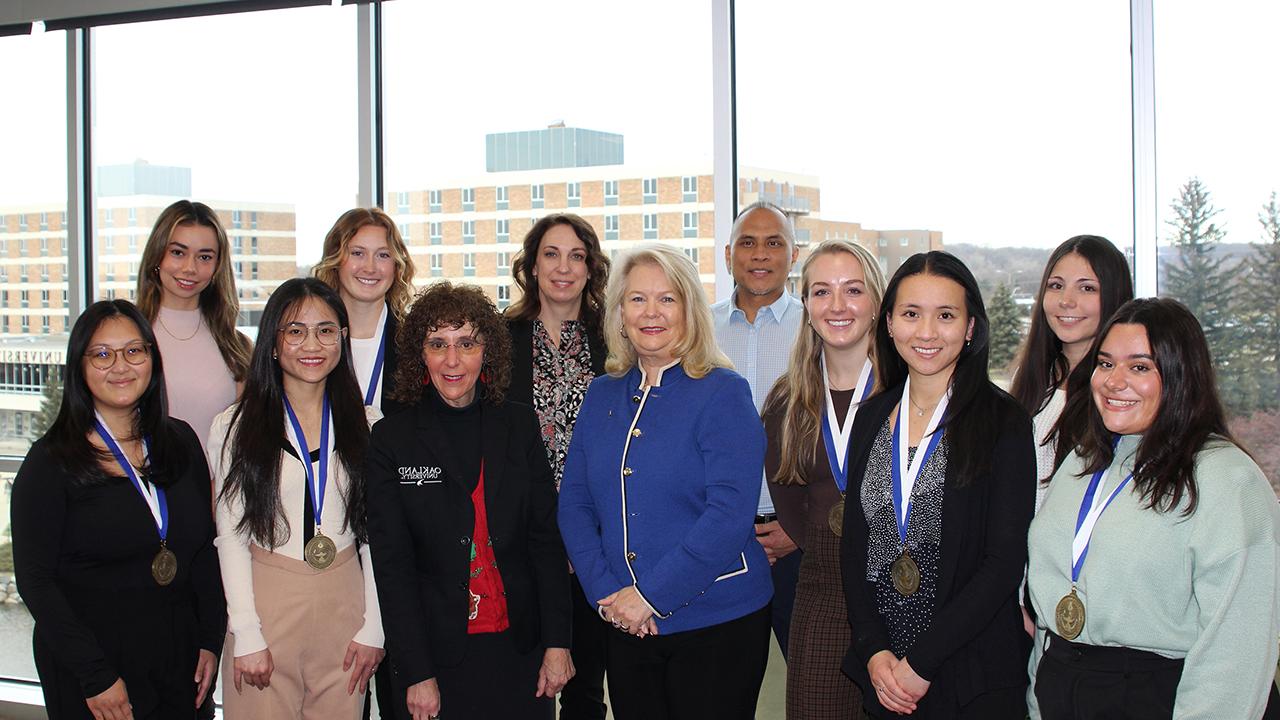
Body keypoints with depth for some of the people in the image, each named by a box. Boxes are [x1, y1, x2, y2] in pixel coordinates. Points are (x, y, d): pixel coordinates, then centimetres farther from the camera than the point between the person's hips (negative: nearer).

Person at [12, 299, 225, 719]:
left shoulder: (180, 441, 4)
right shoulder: (51, 462, -10)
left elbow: (205, 549, 9)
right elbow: (35, 580, -12)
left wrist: (211, 641, 2)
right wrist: (96, 677, -16)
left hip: (179, 660, 4)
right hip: (89, 674, -4)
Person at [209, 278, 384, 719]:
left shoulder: (365, 425, 5)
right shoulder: (236, 427, -1)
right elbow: (230, 536, -3)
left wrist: (372, 628, 0)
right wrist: (247, 637, -9)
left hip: (345, 604, 2)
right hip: (266, 602, -2)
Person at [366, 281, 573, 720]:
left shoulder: (519, 426, 3)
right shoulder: (391, 440, -4)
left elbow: (546, 538, 3)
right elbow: (392, 566, -5)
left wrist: (557, 642, -3)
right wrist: (417, 673, -10)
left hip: (520, 648, 2)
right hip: (439, 654, -2)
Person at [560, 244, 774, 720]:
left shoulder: (723, 393, -8)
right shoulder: (602, 396, 8)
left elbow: (730, 512, -17)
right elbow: (574, 503, 6)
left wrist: (651, 597, -18)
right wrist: (606, 592, -8)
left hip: (716, 626, -4)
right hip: (627, 626, 5)